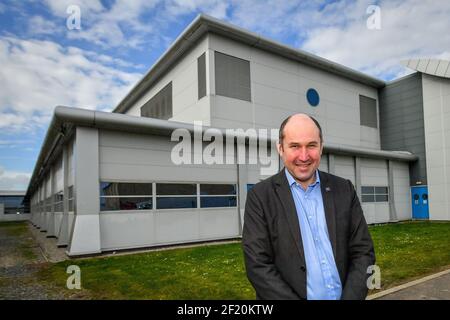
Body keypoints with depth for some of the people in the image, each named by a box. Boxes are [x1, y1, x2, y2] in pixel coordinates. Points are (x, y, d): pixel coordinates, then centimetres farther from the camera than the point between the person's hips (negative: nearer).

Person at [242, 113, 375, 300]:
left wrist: (350, 297, -14)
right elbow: (258, 265, -15)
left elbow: (363, 252, -2)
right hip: (290, 295, -2)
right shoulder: (260, 196, -12)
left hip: (345, 295, 3)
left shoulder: (344, 190, -2)